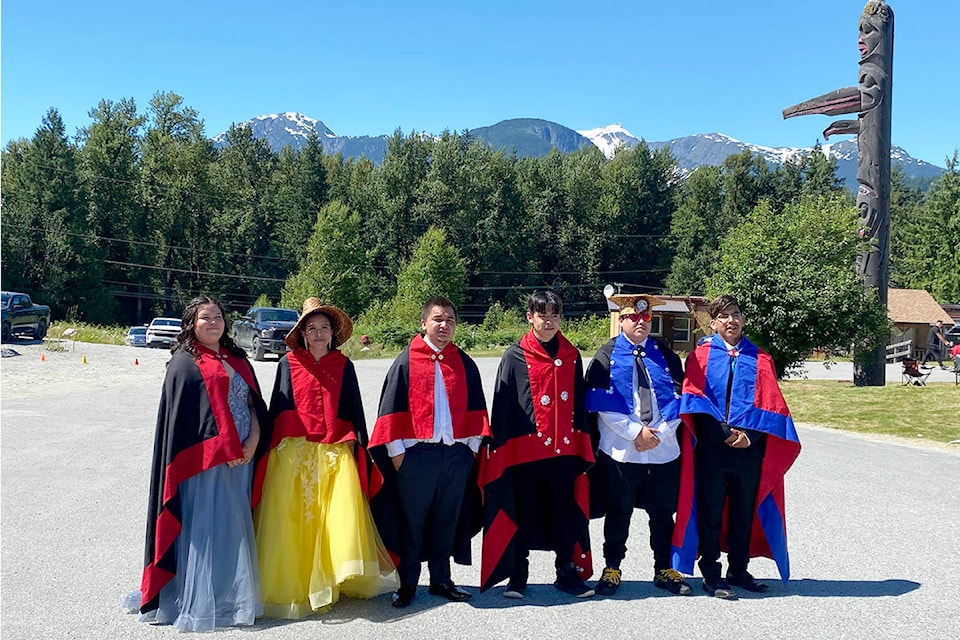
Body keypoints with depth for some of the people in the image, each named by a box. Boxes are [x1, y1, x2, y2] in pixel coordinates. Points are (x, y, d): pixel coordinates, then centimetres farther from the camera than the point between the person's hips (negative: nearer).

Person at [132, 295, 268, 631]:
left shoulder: (237, 359, 16)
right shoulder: (185, 363, -2)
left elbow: (253, 403, 14)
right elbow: (182, 416, -10)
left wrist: (252, 442, -3)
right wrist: (224, 450, -14)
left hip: (242, 457, 6)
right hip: (205, 461, -6)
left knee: (236, 527, 11)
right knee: (205, 529, -4)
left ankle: (236, 597, 21)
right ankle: (202, 604, 5)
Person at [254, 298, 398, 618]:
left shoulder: (343, 365, 11)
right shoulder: (288, 363, 7)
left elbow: (355, 409, 12)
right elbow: (277, 408, 8)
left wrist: (359, 447, 7)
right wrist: (272, 448, 5)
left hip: (335, 453, 1)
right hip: (294, 453, -1)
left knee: (343, 514, -11)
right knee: (295, 521, -3)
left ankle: (338, 581, 1)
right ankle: (293, 585, 10)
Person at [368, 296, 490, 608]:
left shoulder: (465, 365, 9)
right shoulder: (406, 362, 0)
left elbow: (475, 408, 13)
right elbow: (392, 408, -1)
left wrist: (473, 445, 7)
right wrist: (396, 450, -5)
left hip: (456, 454, 3)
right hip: (416, 454, -3)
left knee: (447, 520, 12)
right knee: (411, 520, 7)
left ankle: (441, 580, 26)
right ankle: (407, 584, 21)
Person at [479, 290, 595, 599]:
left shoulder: (571, 356, 9)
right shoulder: (515, 356, -2)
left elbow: (579, 402, 14)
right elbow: (502, 405, -2)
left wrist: (583, 445, 11)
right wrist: (499, 447, -6)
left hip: (564, 447, 3)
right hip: (525, 449, -3)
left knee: (565, 511, 8)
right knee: (523, 512, 7)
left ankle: (567, 573, 22)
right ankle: (518, 574, 21)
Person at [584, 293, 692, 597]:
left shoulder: (665, 355, 9)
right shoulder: (607, 355, 1)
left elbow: (679, 399, 4)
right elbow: (602, 403, -7)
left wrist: (659, 433, -9)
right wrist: (636, 432, -15)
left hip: (663, 449, 3)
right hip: (619, 450, -2)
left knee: (663, 513, 10)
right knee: (618, 512, 7)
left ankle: (664, 570, 24)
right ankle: (611, 569, 20)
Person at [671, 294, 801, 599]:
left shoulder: (760, 358, 9)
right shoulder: (700, 356, 3)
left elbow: (771, 404, 3)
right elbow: (694, 401, -6)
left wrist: (749, 434, -13)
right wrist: (725, 433, -15)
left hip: (749, 449, 3)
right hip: (711, 448, -2)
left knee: (744, 512, 12)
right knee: (711, 512, 3)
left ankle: (738, 571, 26)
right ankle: (710, 575, 12)